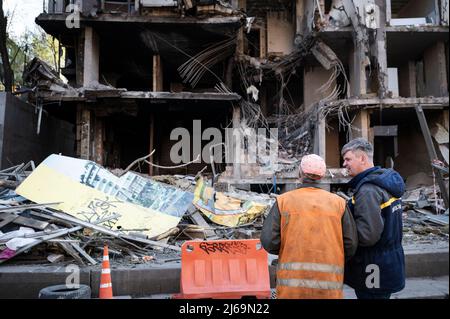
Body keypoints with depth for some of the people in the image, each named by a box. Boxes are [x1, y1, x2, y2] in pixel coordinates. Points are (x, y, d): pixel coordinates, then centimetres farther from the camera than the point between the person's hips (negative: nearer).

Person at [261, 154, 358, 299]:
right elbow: (351, 245, -1)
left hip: (291, 282, -1)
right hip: (329, 283, 1)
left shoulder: (283, 200, -2)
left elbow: (269, 241, -8)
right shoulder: (338, 202, 1)